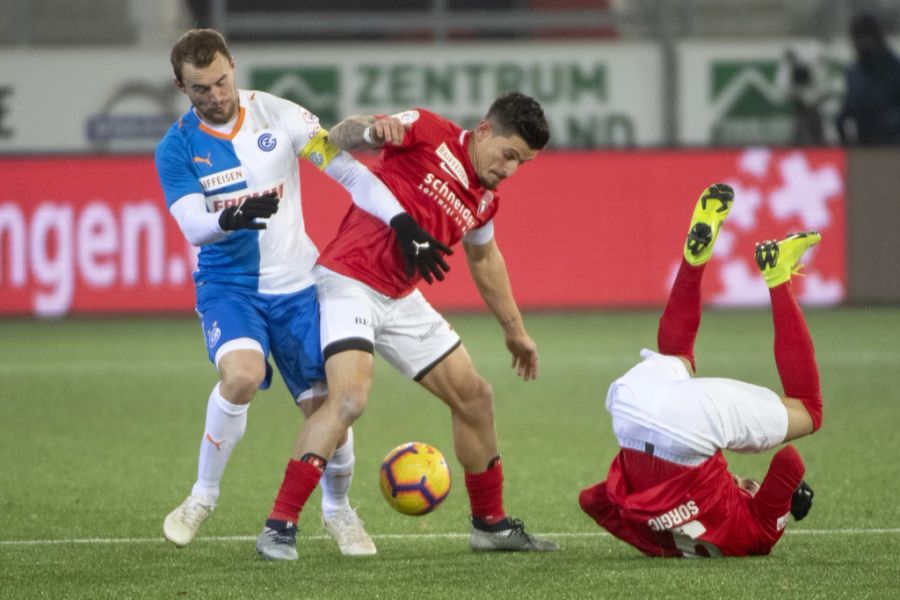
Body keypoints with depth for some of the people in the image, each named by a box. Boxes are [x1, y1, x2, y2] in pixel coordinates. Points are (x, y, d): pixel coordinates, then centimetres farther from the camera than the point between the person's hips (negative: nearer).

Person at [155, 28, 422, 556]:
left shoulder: (279, 116, -6)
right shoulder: (177, 149, -7)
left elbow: (348, 171, -7)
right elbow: (193, 226, -18)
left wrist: (399, 219, -19)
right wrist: (230, 219, -41)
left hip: (296, 284, 2)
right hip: (228, 285, -2)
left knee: (326, 403, -4)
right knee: (242, 374, -30)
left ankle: (338, 509, 26)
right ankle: (204, 497, -9)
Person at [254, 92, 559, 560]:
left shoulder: (484, 201, 11)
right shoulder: (427, 132, -10)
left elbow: (484, 259, 29)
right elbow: (339, 138, -13)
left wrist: (514, 330, 36)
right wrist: (372, 130, -37)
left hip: (401, 299, 8)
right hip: (350, 282, -8)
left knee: (474, 397, 11)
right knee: (349, 397, -27)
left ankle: (491, 524, 27)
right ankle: (279, 527, -24)